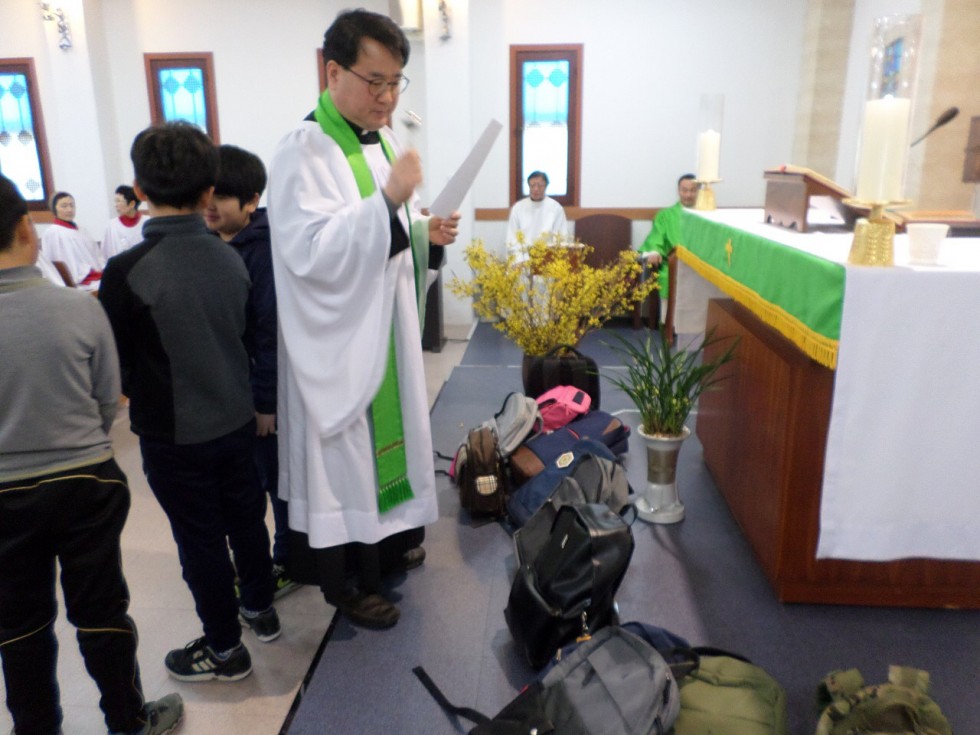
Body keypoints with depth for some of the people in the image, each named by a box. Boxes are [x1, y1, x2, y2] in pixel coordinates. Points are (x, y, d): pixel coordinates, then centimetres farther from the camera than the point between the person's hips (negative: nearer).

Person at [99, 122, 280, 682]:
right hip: (237, 419, 5)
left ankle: (225, 649, 28)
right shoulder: (231, 258, -7)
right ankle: (260, 608, 42)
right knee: (245, 516, 21)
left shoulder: (128, 272, -20)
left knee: (200, 538, 10)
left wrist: (141, 391, 9)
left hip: (175, 434, -5)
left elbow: (115, 365, -10)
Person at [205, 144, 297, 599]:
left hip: (262, 391, -8)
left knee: (275, 479, 8)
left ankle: (287, 563, 26)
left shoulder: (263, 250, -18)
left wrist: (265, 399, -20)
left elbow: (271, 330, -21)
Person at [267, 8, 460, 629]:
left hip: (388, 329, 8)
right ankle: (348, 583, 24)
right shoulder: (304, 152, -16)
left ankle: (388, 542, 42)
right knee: (344, 452, 4)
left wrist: (429, 234, -5)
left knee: (388, 431, 20)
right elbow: (310, 252, -26)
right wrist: (388, 200, -31)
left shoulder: (384, 141, 8)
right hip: (338, 342, -8)